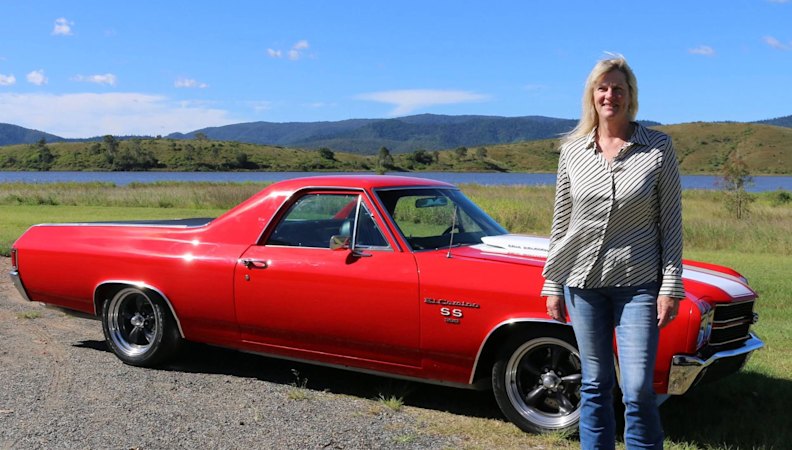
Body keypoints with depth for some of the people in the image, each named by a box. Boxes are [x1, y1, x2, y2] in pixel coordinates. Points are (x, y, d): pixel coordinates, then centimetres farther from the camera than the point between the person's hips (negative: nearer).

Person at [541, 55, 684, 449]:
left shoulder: (659, 148, -3)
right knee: (594, 385, 11)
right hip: (582, 282, 2)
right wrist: (552, 284, 6)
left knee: (638, 390, -5)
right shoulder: (572, 150, 3)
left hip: (637, 283, -2)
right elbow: (561, 221, 7)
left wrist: (671, 286, -7)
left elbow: (671, 223, -2)